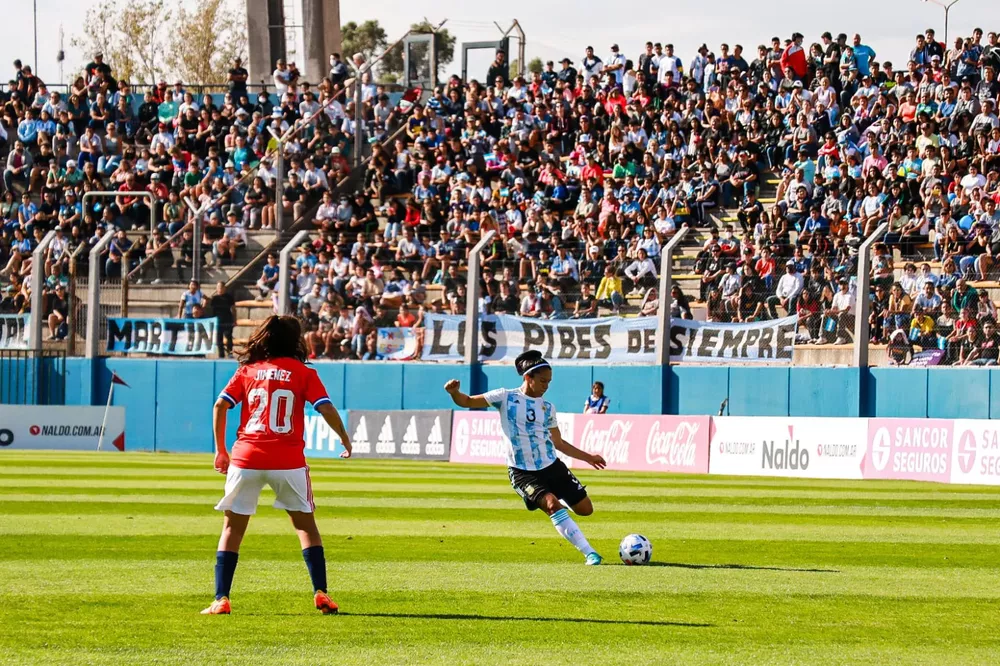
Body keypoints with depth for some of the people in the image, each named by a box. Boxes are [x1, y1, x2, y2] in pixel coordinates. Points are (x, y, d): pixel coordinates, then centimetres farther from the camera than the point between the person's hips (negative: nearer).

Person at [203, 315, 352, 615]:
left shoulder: (247, 371, 10)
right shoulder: (303, 373, 5)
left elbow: (220, 405, 2)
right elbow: (327, 409, -3)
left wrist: (220, 450, 9)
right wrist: (345, 439, 13)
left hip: (246, 457, 1)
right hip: (288, 460, -1)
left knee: (233, 526, 7)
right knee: (305, 523, 13)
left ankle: (221, 599, -2)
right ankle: (321, 593, 5)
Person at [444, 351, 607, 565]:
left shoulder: (548, 408, 9)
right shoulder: (506, 398, -3)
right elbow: (467, 402, -1)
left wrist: (587, 457, 18)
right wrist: (454, 392, -23)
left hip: (552, 466, 5)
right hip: (522, 472, -5)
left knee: (585, 508, 1)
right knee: (552, 504, -27)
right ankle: (590, 553, -27)